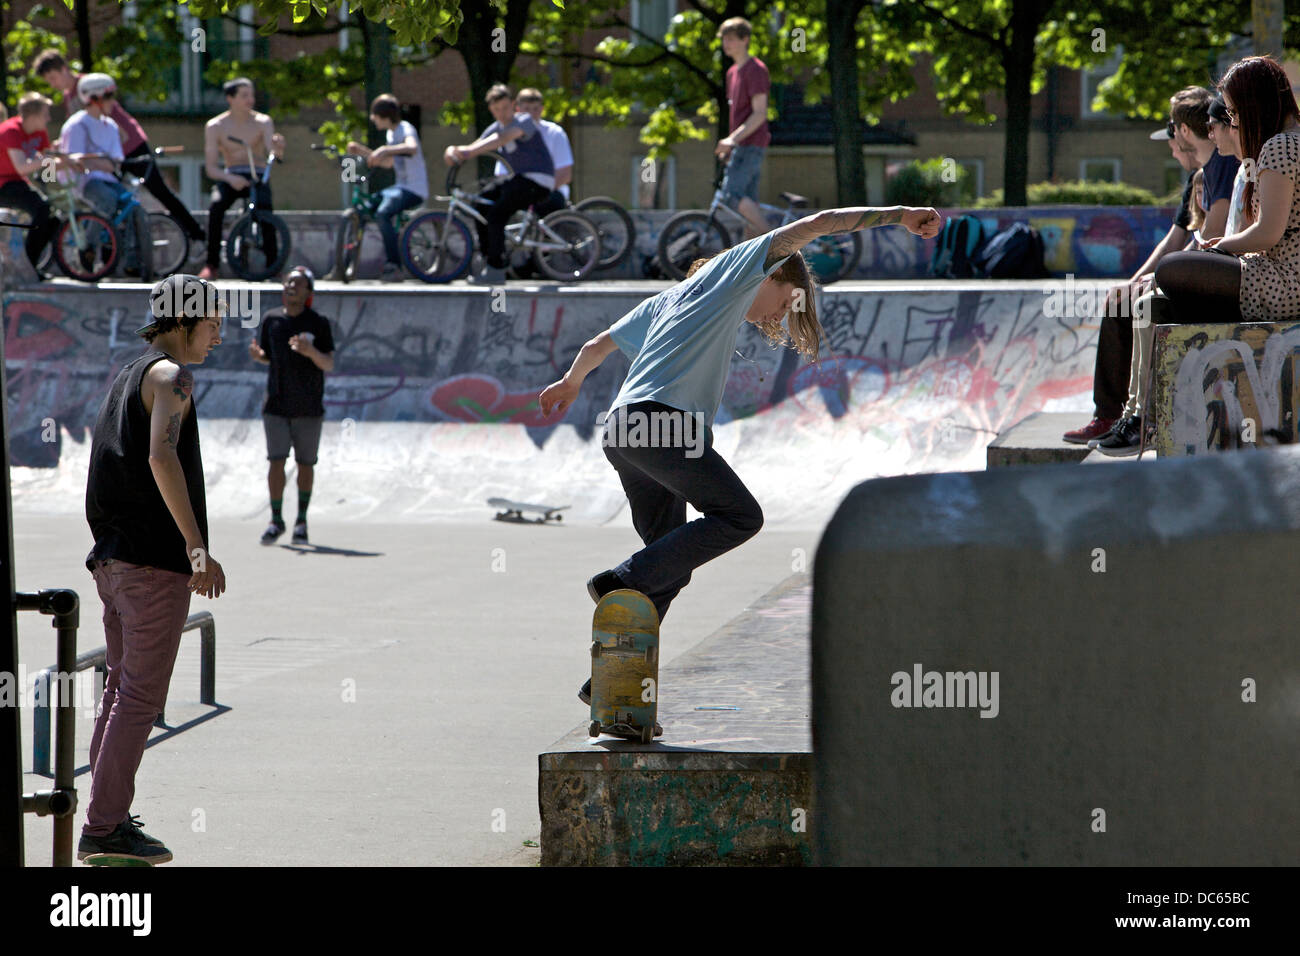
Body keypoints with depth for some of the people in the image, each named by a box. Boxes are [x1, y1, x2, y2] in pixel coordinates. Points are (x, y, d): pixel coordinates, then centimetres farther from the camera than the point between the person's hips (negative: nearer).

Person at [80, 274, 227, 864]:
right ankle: (103, 828, -8)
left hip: (111, 558, 9)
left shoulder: (124, 378, 19)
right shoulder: (170, 375, -10)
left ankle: (111, 818, 17)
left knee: (123, 690, 15)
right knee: (140, 697, -7)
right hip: (155, 561, -9)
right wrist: (197, 547, -31)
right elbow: (161, 455, -26)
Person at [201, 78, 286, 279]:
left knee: (265, 206, -32)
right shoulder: (215, 126, -4)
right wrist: (230, 178, -29)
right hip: (230, 177, 0)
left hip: (257, 177, 0)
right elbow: (210, 168, -8)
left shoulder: (263, 122, -4)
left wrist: (278, 149, -43)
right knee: (216, 206, -31)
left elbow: (274, 156, -17)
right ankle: (212, 264, -24)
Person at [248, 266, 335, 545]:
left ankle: (301, 522, 18)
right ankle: (276, 520, 4)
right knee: (276, 461, -7)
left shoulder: (318, 323, -3)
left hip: (308, 407, -1)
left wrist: (311, 352, -25)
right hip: (276, 404, 1)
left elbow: (329, 365, -6)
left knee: (305, 464, 6)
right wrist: (257, 354, -8)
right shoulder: (271, 319, 4)